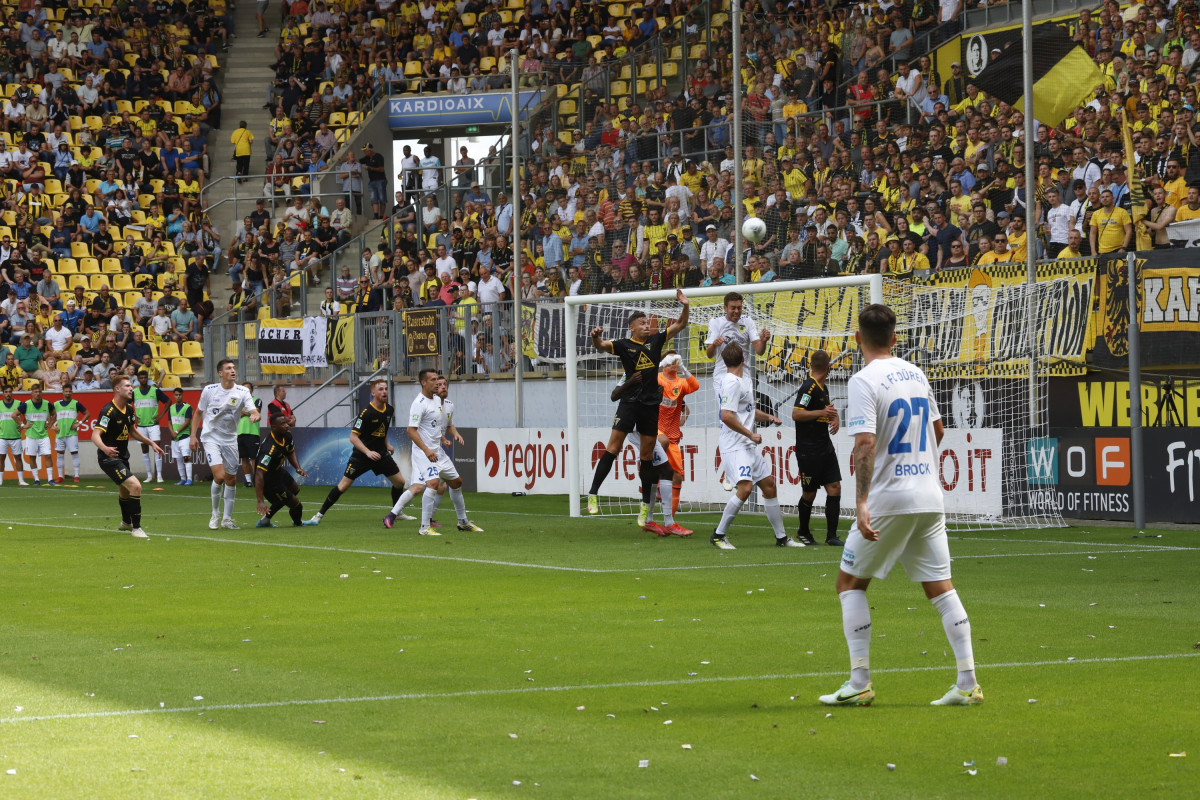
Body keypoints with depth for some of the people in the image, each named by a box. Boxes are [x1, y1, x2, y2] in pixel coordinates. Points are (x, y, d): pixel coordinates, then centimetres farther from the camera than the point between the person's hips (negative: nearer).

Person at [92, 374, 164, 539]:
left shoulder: (128, 409, 4)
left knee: (124, 490, 29)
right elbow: (95, 435, -32)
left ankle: (126, 522, 54)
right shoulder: (109, 411, -23)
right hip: (109, 458, -9)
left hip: (122, 457, 9)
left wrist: (151, 443, 18)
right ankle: (136, 528, -15)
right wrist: (105, 448, -51)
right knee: (135, 486, -23)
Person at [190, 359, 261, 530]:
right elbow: (198, 413, 6)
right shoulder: (209, 390, -6)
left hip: (230, 439, 3)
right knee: (219, 476, -18)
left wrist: (254, 415, -41)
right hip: (211, 437, -3)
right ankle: (215, 514, 3)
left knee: (231, 479, 6)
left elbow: (253, 411, -16)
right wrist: (193, 436, 1)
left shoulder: (242, 392, -5)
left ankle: (227, 518, 21)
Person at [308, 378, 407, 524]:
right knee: (343, 485, -7)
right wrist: (368, 452, -29)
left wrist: (387, 444, 14)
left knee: (400, 482, 4)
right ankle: (320, 514, 4)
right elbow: (353, 436, -20)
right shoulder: (366, 413, -20)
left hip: (381, 453, 6)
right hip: (361, 455, -6)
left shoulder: (390, 409, 2)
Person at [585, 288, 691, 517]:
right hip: (629, 401, -3)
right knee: (613, 449, -10)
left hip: (652, 404, 3)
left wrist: (686, 307, -6)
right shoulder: (624, 345, 0)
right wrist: (596, 337, -35)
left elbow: (680, 325, 12)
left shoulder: (656, 340, 10)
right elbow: (601, 345, -12)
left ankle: (646, 507, 11)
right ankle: (593, 494, -5)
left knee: (647, 456, 7)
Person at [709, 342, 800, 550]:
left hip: (748, 446, 10)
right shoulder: (732, 383, -15)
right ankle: (719, 535, -14)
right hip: (734, 445, -10)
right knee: (745, 487, -23)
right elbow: (726, 416, -23)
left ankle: (781, 537, 23)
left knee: (769, 484, 14)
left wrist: (768, 417, 14)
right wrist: (750, 434, -17)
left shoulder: (744, 380, 16)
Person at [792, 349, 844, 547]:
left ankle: (831, 536, 1)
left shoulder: (823, 388, 13)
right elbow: (796, 414, -22)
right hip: (808, 449, -8)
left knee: (834, 487, -1)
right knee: (809, 493, 2)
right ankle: (803, 532, 24)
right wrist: (821, 413, -24)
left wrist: (835, 417, 10)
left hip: (825, 447, 8)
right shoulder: (809, 387, -14)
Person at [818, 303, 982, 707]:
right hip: (929, 498, 6)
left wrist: (861, 503, -26)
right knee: (941, 587, 7)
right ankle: (967, 684, 1)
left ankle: (860, 682, 2)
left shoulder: (865, 381, -10)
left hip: (888, 500, -6)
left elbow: (865, 443, -21)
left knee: (850, 582, 7)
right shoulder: (916, 374, 11)